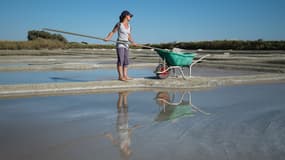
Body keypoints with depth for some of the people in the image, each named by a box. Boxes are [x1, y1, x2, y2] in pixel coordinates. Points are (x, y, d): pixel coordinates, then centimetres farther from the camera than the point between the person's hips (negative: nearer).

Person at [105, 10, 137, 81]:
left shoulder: (129, 25, 13)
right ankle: (120, 76, -11)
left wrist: (133, 42, 9)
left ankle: (125, 76, 4)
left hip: (126, 44, 7)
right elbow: (112, 32, -5)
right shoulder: (119, 24, -5)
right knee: (120, 60, -12)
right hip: (120, 44, -7)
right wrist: (107, 38, -21)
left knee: (126, 61, 2)